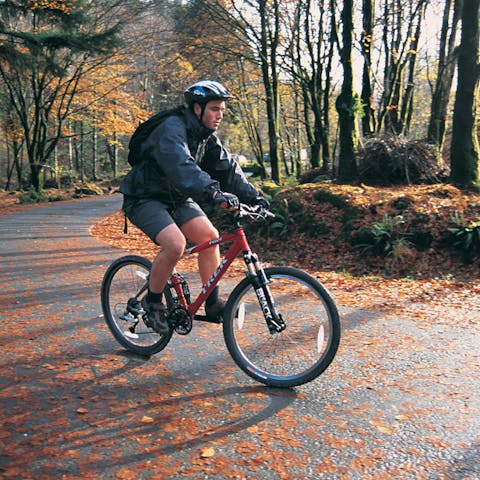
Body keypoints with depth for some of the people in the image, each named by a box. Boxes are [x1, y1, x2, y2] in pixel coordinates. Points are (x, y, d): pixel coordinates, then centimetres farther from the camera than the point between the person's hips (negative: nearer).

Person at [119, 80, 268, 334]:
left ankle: (212, 303, 2)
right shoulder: (171, 129, -24)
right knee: (175, 244, -28)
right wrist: (214, 192, -56)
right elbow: (182, 167, -42)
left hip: (176, 198, 8)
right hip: (145, 198, -8)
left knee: (210, 236, -9)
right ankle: (152, 301, -5)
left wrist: (253, 196, -18)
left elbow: (228, 167, -4)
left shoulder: (207, 136, 3)